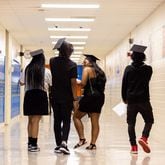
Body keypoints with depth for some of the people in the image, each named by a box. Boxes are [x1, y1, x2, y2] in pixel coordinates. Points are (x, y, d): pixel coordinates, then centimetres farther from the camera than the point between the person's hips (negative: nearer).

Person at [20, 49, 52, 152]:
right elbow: (52, 84, 2)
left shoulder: (27, 69, 4)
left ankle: (30, 142, 22)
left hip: (29, 95, 4)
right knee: (35, 121, -4)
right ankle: (33, 145, -3)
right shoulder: (46, 71, -5)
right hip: (40, 95, -4)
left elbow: (21, 82, 9)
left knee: (31, 120, 15)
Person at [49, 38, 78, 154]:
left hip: (55, 97, 3)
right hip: (67, 98, -3)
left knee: (57, 120, 11)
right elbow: (73, 83, -14)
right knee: (66, 121, 4)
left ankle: (58, 145, 13)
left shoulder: (52, 62, -1)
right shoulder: (72, 65, -12)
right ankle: (64, 142, -13)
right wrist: (75, 99, -9)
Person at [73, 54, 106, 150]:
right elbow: (102, 84, 15)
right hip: (100, 97, 7)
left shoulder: (87, 69, -2)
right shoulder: (99, 71, 19)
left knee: (76, 116, 5)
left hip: (90, 96, -7)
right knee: (95, 121, 5)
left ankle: (82, 139, -4)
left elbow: (83, 84, -13)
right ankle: (93, 143, 1)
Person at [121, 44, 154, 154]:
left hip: (131, 100, 1)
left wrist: (124, 98, 13)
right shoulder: (148, 69, -4)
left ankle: (133, 146, 2)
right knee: (149, 121, 13)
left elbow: (124, 84, 1)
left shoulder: (128, 69, -3)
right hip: (144, 100, -1)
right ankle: (144, 138, -11)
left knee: (131, 123, 8)